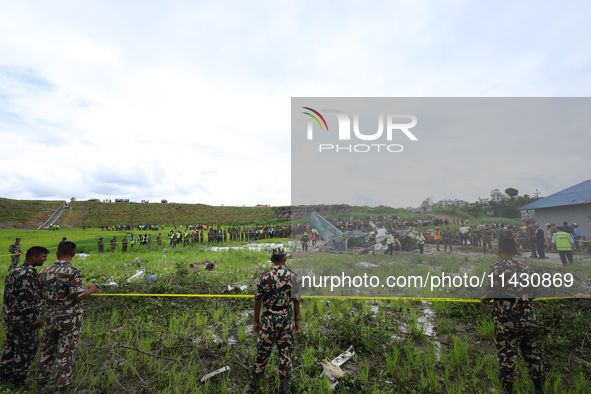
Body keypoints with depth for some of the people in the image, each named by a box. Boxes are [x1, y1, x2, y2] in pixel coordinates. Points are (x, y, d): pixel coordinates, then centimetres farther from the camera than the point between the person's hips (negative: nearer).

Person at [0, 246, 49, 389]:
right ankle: (18, 380, 19)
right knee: (27, 347, 6)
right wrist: (34, 318, -18)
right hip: (23, 318, -10)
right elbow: (25, 299, -26)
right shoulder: (27, 273, -25)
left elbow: (12, 293, 16)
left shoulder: (15, 271, 8)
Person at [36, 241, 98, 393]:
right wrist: (91, 290, -5)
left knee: (47, 350, 23)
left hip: (50, 317, 6)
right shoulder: (72, 272, -20)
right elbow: (78, 296, -22)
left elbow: (40, 295, 10)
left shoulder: (44, 272, 0)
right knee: (66, 353, 7)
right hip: (69, 319, -6)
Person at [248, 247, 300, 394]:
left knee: (262, 352, 16)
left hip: (269, 321, 0)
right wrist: (297, 321, 9)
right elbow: (296, 302, -3)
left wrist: (256, 322, 7)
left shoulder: (264, 277, -11)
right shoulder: (293, 277, -9)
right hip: (287, 320, 1)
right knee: (286, 353, 14)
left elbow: (258, 302, -5)